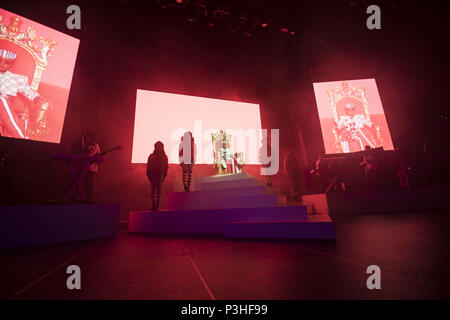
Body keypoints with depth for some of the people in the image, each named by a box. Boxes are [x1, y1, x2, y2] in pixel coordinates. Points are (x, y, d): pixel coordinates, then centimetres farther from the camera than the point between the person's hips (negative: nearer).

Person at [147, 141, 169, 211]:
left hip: (160, 174, 0)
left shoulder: (164, 157, 5)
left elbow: (166, 167, 5)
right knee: (153, 189, 0)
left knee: (159, 189, 3)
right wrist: (148, 174, -4)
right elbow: (148, 166, 4)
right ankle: (153, 205, 5)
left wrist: (164, 175, -2)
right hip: (153, 174, 0)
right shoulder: (151, 156, 5)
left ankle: (157, 205, 9)